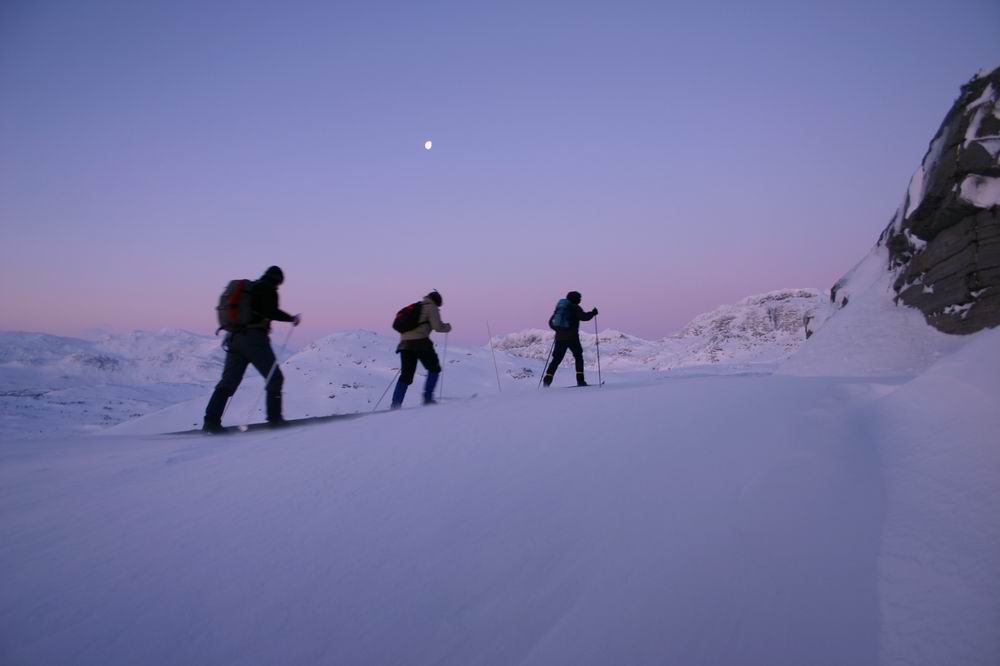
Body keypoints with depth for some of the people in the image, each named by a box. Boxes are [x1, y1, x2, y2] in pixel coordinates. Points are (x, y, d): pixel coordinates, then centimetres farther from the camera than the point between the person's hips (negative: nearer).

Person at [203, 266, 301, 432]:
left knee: (228, 381, 5)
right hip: (254, 338, -7)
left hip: (234, 337, 7)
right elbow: (271, 311, -14)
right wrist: (291, 318, -4)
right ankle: (274, 417, -5)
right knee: (275, 377, 1)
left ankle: (211, 420, -3)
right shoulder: (268, 288, 0)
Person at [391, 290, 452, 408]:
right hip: (420, 342, -7)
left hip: (405, 342, 7)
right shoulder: (431, 307, 4)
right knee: (434, 368, 11)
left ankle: (395, 404, -4)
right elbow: (438, 326, -5)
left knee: (406, 375, 6)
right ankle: (428, 397, 2)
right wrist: (447, 327, 13)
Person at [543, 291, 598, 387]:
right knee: (578, 357, 12)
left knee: (556, 359, 6)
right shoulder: (575, 308, -1)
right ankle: (580, 380, 4)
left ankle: (547, 379, -8)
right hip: (572, 337, -4)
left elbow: (551, 322, 18)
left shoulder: (559, 308, 16)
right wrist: (593, 313, 3)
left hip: (560, 337, 4)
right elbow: (584, 317, -13)